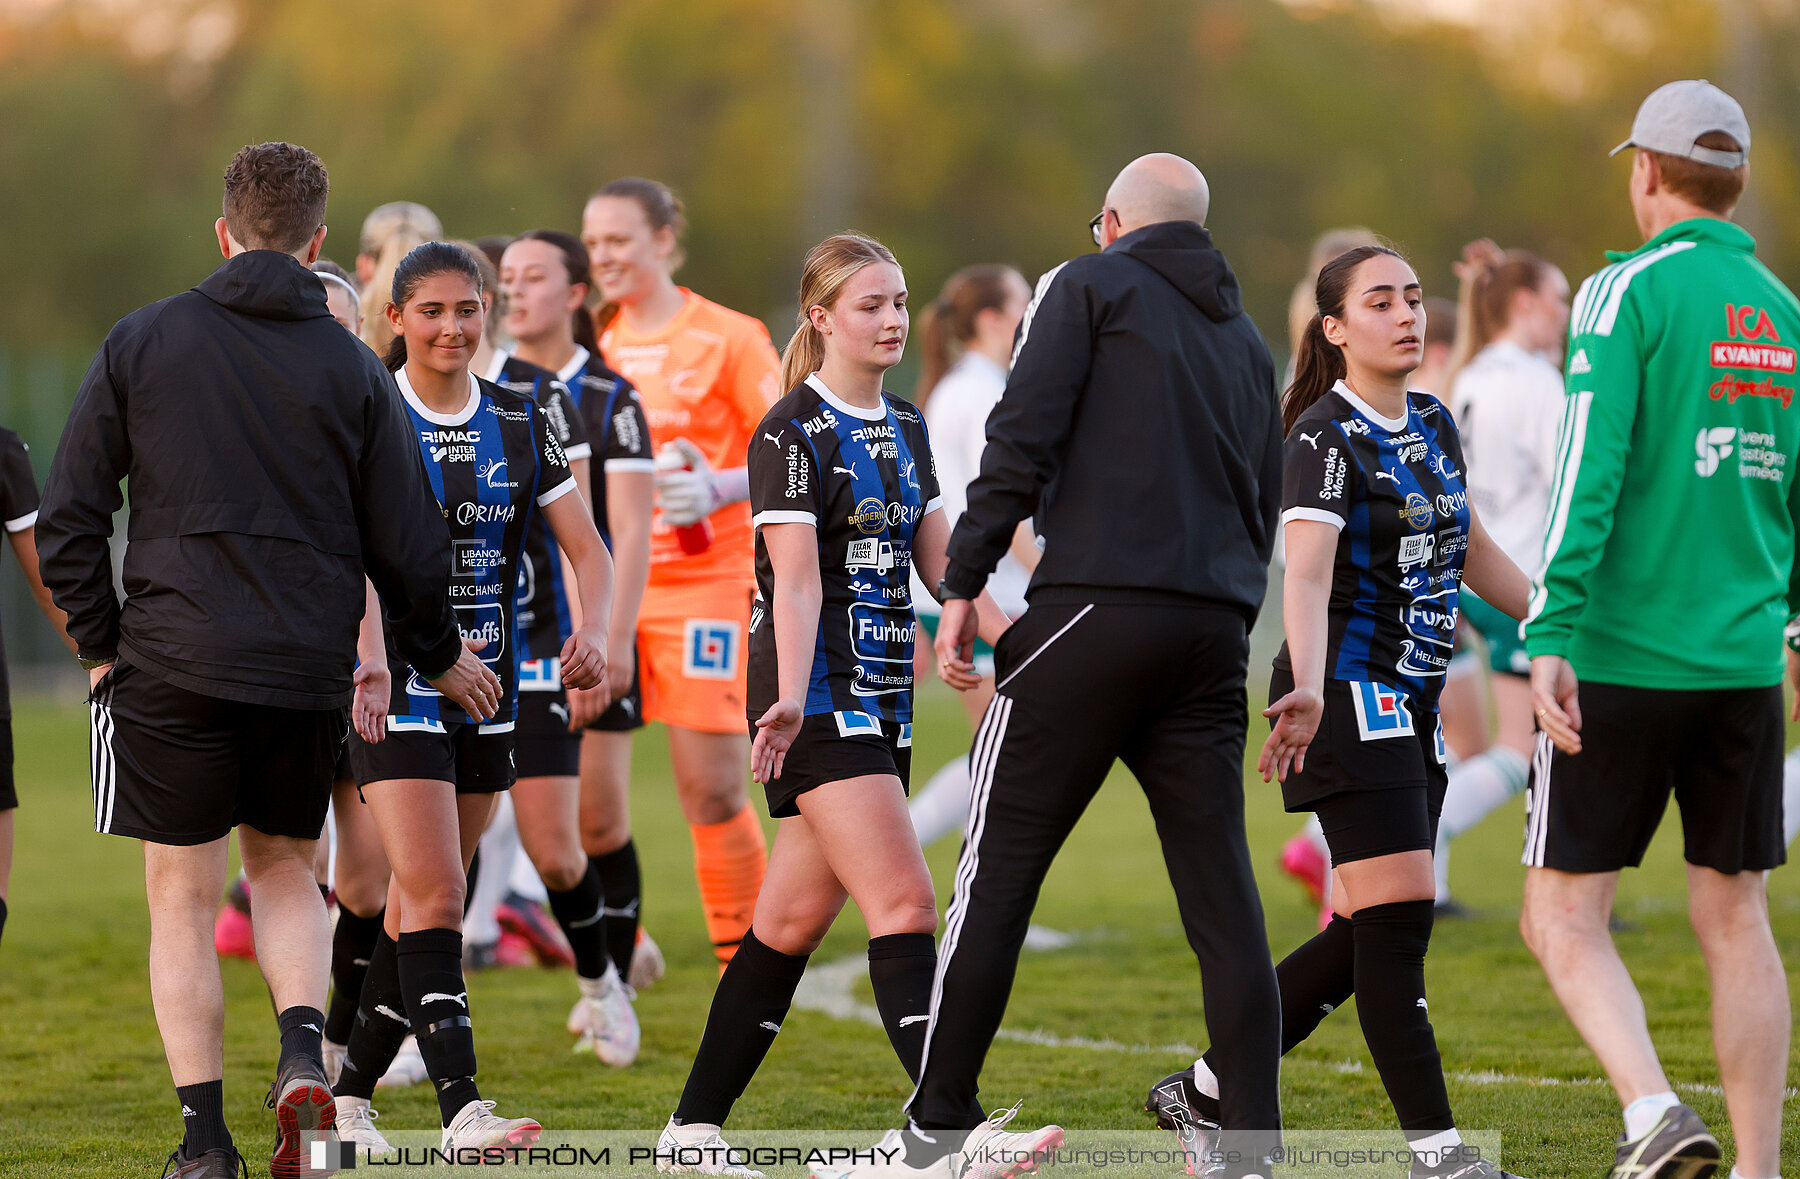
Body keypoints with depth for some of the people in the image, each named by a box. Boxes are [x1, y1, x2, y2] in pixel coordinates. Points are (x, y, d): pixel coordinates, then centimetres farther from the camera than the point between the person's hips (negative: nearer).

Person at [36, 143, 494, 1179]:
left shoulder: (142, 344, 1)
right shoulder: (352, 370, 2)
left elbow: (67, 518, 1)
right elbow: (407, 541, 6)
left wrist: (101, 644, 11)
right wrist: (441, 658, 21)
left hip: (173, 664, -2)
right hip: (309, 670, 2)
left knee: (184, 898, 6)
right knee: (285, 865, 20)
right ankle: (303, 1052, -3)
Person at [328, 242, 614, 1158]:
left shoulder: (524, 421, 5)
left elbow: (586, 547, 5)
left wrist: (594, 634, -15)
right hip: (395, 691, -5)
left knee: (424, 900, 10)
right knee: (434, 894, -15)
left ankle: (349, 1091, 23)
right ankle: (460, 1110, -20)